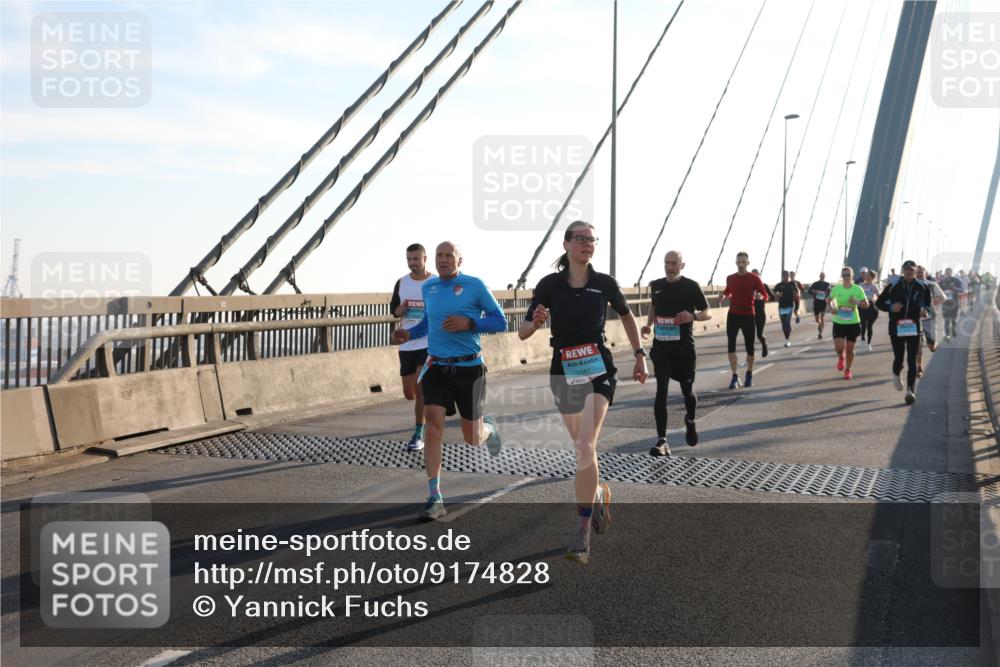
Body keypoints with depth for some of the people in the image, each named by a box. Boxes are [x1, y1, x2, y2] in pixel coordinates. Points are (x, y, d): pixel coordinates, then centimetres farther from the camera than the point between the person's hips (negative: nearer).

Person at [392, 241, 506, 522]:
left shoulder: (474, 286, -6)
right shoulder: (428, 287, 9)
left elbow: (500, 322, -4)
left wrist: (469, 323, -19)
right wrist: (409, 334, 6)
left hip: (469, 369, -3)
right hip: (436, 368, 3)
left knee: (472, 438, 7)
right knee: (433, 426, -15)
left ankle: (489, 428, 47)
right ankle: (435, 499, -10)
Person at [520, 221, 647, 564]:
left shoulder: (605, 284, -2)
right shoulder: (549, 285, -4)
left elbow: (627, 316, 17)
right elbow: (522, 332, -5)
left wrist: (640, 355, 13)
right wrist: (536, 323, -27)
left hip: (598, 371, -2)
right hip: (563, 373, 2)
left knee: (585, 447, -17)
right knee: (582, 447, 16)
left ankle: (583, 535, -15)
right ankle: (600, 493, 46)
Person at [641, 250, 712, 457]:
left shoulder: (691, 286, -4)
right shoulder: (656, 286, 6)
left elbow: (707, 314, -1)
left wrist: (693, 316, -22)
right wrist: (649, 323, 6)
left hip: (684, 346, -2)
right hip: (661, 345, 2)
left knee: (687, 389, 11)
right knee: (661, 390, -8)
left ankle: (690, 421, 44)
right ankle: (661, 440, -8)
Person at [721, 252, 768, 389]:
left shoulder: (754, 278, -4)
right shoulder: (730, 278, 5)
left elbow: (765, 295, -3)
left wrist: (760, 296, -25)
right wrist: (723, 296, 1)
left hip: (748, 316, -2)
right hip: (733, 315, 2)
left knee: (749, 346, 7)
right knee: (731, 345, -9)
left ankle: (749, 374, 29)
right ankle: (735, 377, -7)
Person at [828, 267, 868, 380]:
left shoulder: (858, 289, -5)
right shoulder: (836, 288, -2)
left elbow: (866, 305, -2)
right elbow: (830, 299, 17)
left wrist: (857, 302, -21)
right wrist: (832, 307, -4)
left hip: (853, 323, 0)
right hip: (839, 322, 0)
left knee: (850, 348, 6)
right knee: (839, 347, -13)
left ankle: (848, 370, 27)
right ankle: (841, 357, 24)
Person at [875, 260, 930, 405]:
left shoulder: (922, 287, 4)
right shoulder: (894, 286, -1)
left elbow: (928, 302, 21)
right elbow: (879, 303, 4)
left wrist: (924, 309, -1)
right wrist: (890, 307, -15)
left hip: (914, 327, 0)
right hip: (896, 327, 0)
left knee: (912, 360, -7)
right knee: (898, 358, 6)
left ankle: (911, 390, -11)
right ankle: (896, 374, 41)